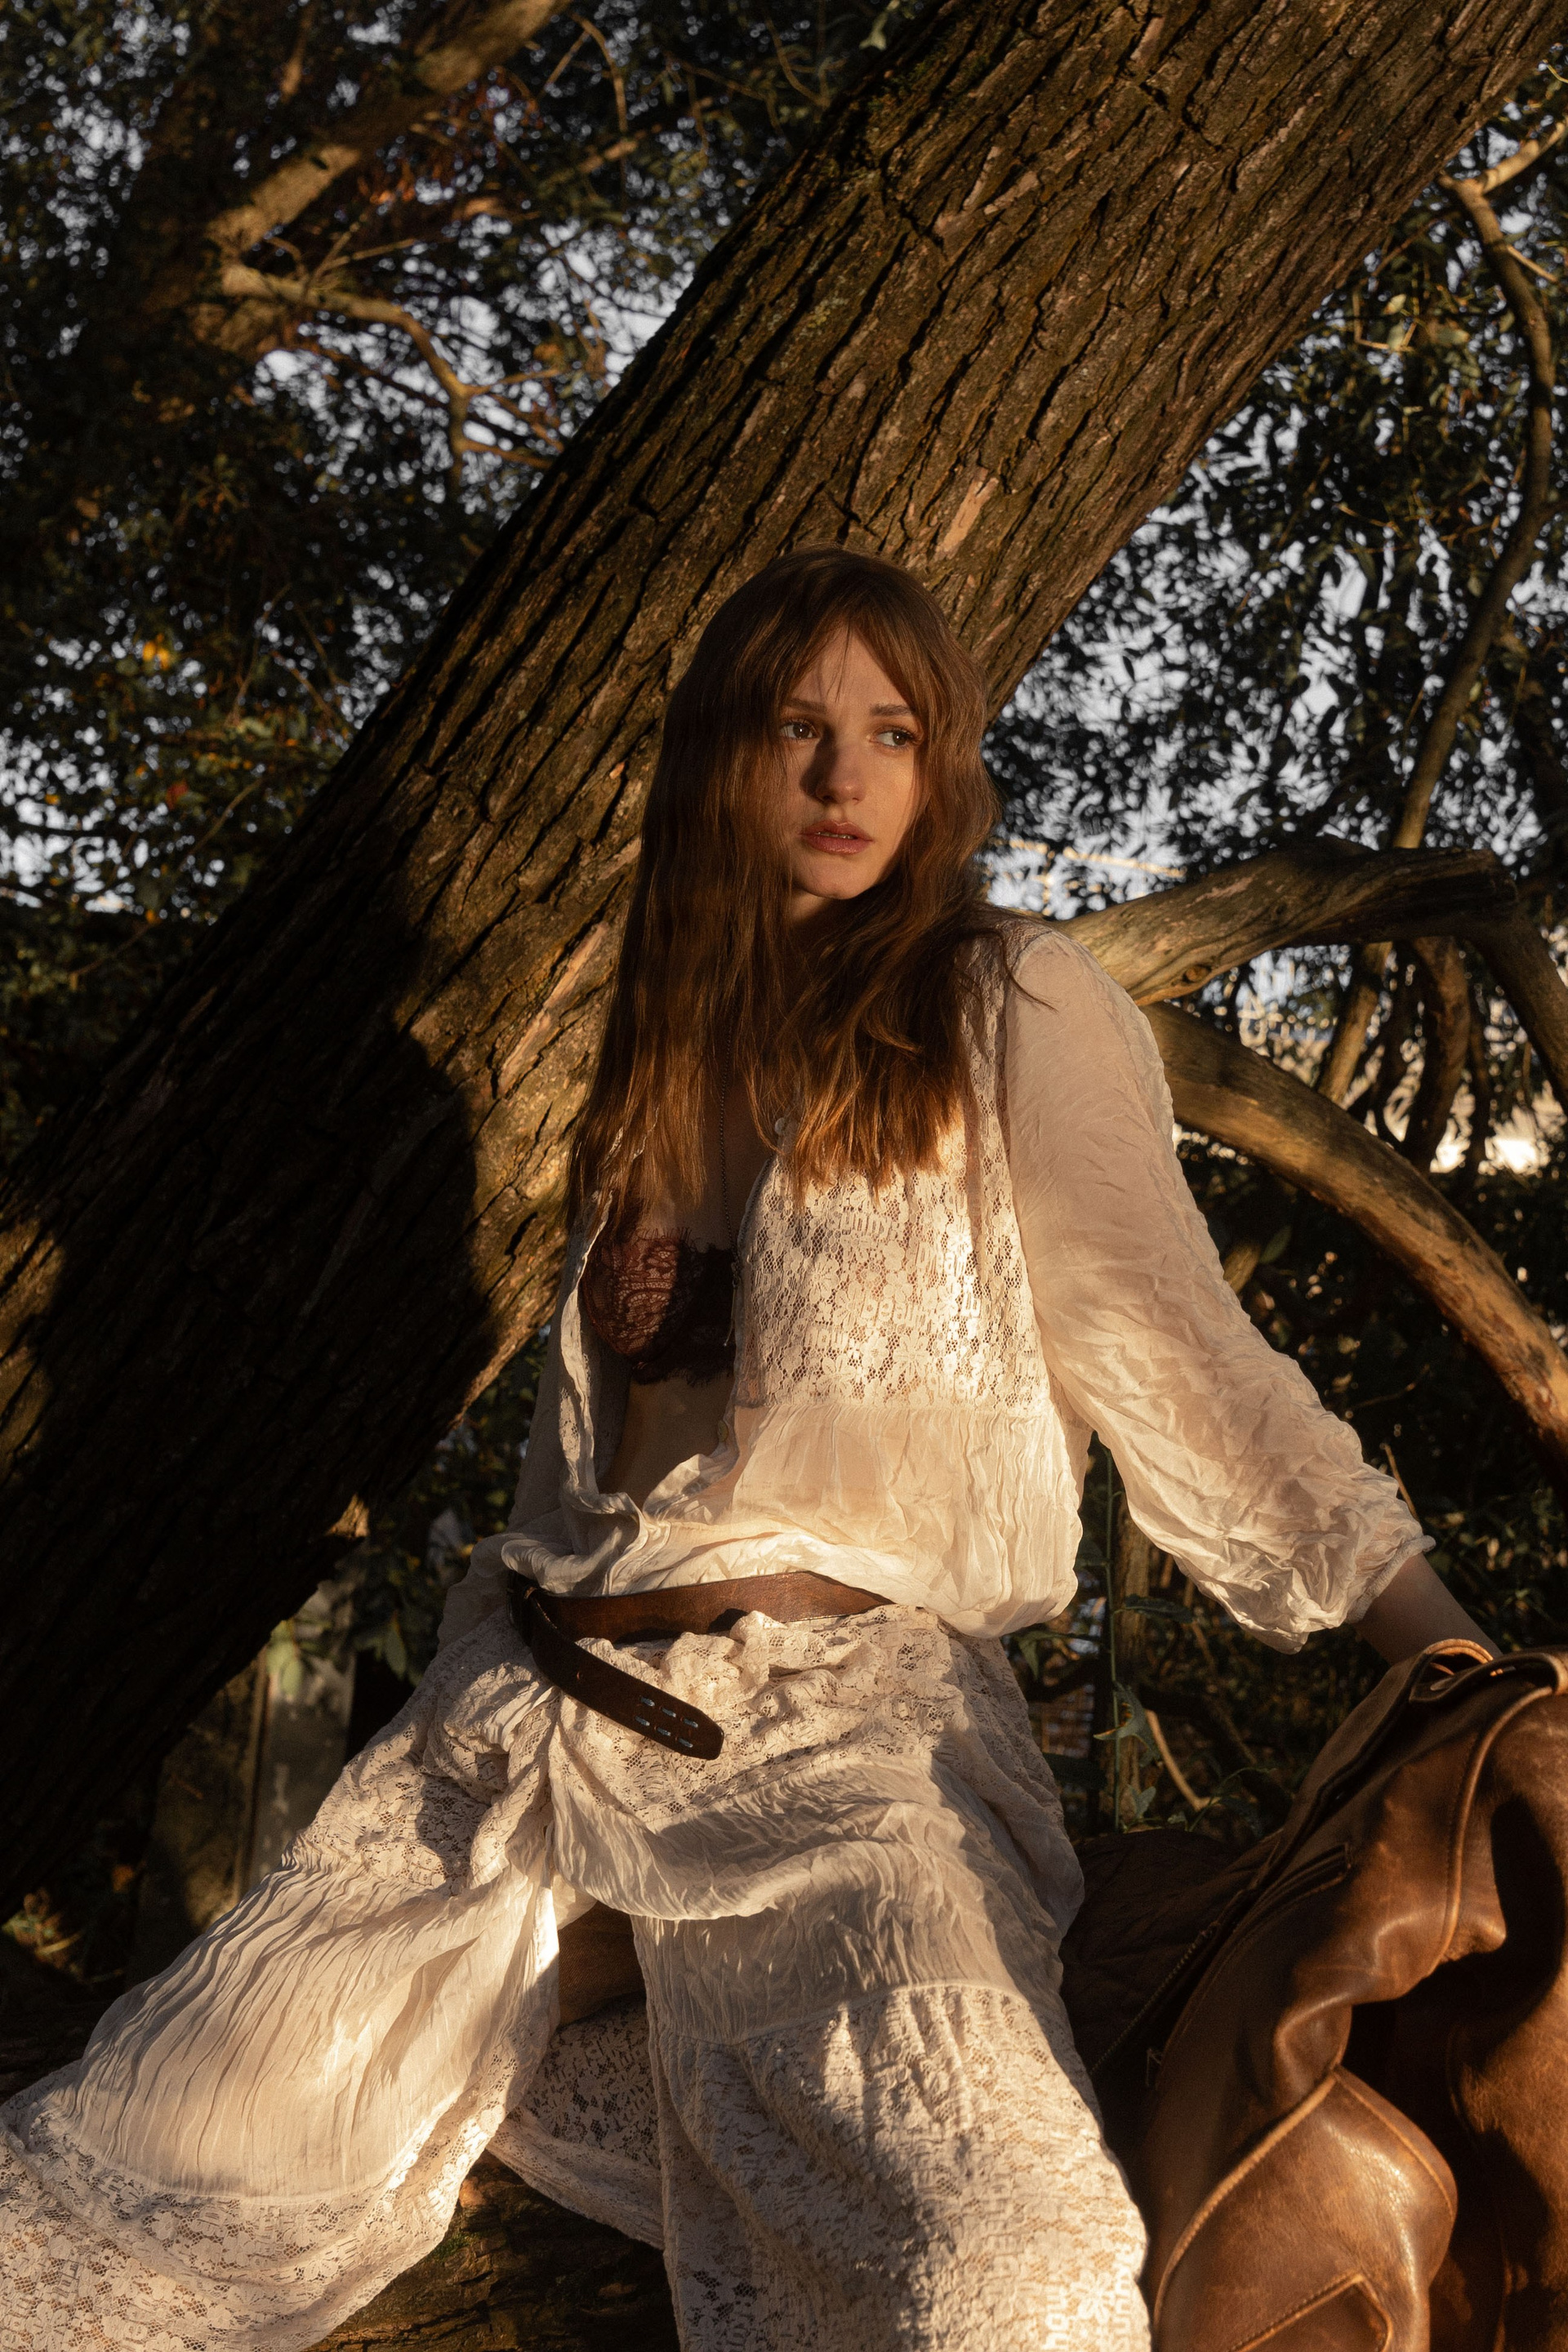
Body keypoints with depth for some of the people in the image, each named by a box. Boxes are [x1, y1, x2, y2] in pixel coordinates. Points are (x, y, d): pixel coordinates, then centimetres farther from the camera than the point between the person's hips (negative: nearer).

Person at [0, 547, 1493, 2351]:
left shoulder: (1017, 1012, 0)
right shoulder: (670, 1042, 16)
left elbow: (1184, 1363, -3)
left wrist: (1470, 1679, -8)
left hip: (839, 1717, -4)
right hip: (538, 1701, 5)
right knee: (162, 2140, 3)